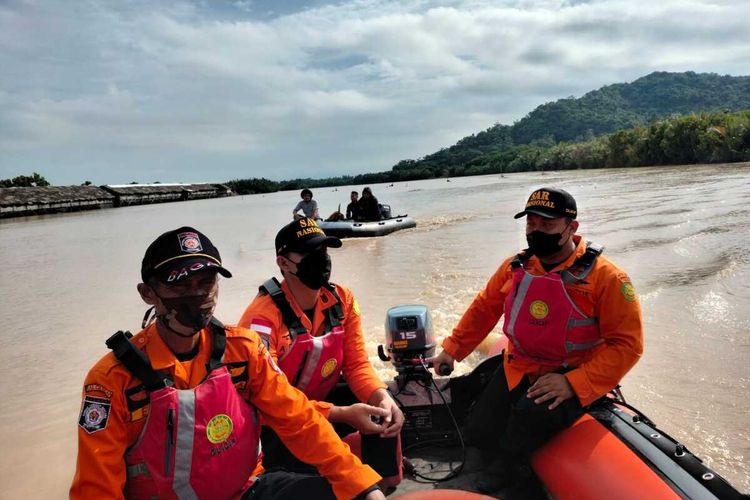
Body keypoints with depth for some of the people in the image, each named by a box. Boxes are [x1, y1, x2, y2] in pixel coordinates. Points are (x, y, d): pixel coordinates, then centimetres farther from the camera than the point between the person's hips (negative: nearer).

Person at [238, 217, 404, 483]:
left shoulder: (343, 300, -7)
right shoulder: (264, 317, -26)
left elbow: (357, 365, -5)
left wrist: (382, 398, -27)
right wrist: (343, 414, -33)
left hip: (322, 401, 6)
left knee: (384, 417, -12)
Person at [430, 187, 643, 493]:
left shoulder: (605, 277, -16)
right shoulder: (515, 267, -1)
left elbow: (626, 344, -17)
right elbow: (484, 308, 12)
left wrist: (574, 384, -27)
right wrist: (453, 349, 10)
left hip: (571, 380, -5)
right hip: (518, 370, 5)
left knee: (531, 412, -33)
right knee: (478, 433, -5)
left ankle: (500, 479, -3)